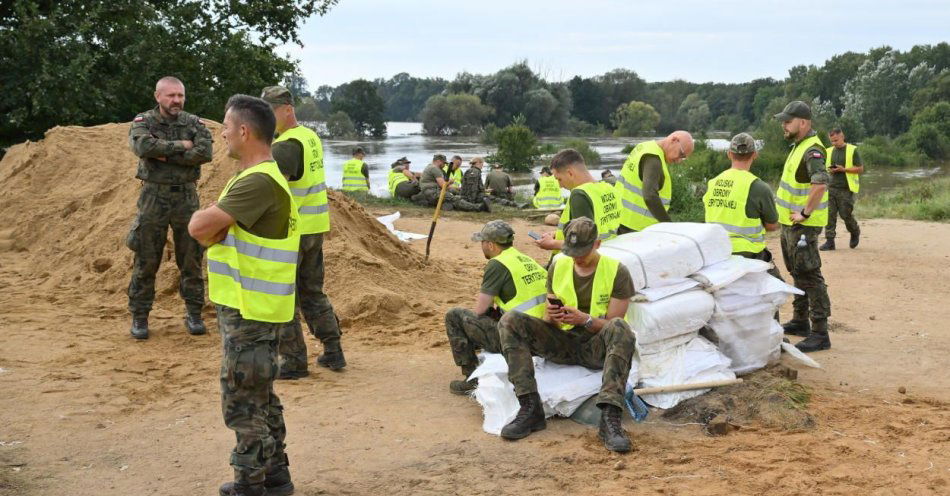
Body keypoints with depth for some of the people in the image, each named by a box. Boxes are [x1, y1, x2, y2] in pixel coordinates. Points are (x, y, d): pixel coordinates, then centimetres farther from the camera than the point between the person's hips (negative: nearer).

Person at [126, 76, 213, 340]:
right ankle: (139, 317, 13)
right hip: (154, 197, -1)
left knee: (191, 259, 6)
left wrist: (165, 156, -16)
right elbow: (143, 146, -22)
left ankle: (194, 314, 17)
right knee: (146, 260, 2)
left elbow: (205, 152, -15)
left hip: (186, 196, 2)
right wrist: (180, 146, -16)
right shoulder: (143, 122, 0)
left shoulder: (195, 123, 3)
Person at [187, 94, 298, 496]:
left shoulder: (259, 182, -21)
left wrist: (206, 216, -4)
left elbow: (198, 227, -25)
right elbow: (206, 232, 9)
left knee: (243, 401, -1)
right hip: (250, 307, 10)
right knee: (259, 395, 18)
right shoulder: (258, 177, 13)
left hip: (249, 312, -10)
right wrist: (216, 227, -12)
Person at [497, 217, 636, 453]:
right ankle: (530, 409, -27)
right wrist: (551, 316, -17)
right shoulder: (558, 267, 5)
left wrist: (585, 320, -27)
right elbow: (548, 320, 8)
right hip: (562, 343, 4)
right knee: (510, 321, -18)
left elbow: (612, 323, -8)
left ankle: (610, 418, -45)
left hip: (597, 347, -3)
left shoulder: (616, 272, -6)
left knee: (620, 328, -38)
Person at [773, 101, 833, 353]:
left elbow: (821, 183, -35)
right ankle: (800, 321, 32)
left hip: (803, 226, -11)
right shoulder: (799, 146, 13)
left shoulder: (812, 150, -20)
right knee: (797, 273, 19)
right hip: (789, 222, 11)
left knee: (809, 275, -9)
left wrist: (805, 213, -27)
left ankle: (820, 334, -6)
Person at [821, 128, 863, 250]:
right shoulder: (829, 152, 12)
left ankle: (855, 232, 28)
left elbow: (860, 169, -3)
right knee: (830, 214, -4)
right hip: (831, 187, 4)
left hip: (846, 189, -4)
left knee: (846, 214, -1)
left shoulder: (852, 150, -2)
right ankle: (830, 241, -1)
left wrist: (844, 169, -15)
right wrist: (829, 170, -2)